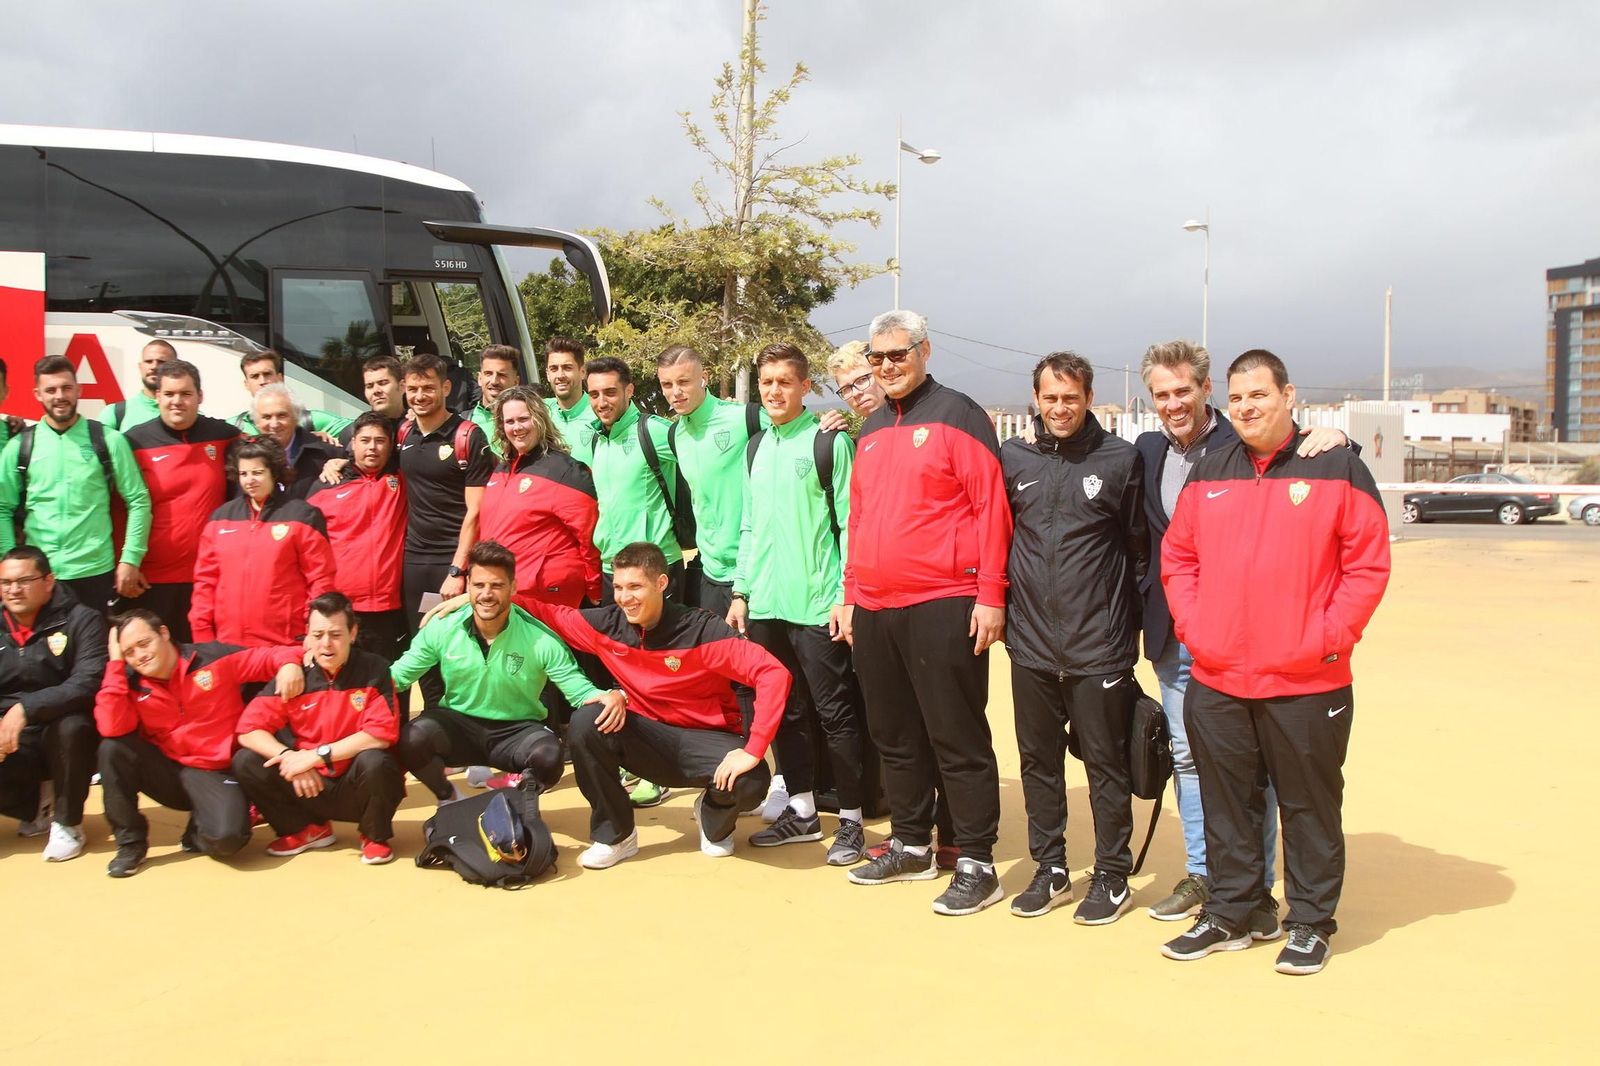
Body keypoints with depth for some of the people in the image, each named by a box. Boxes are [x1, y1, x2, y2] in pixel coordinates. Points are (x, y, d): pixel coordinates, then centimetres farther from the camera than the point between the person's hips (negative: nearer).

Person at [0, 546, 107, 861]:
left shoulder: (80, 621, -8)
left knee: (72, 725, -37)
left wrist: (26, 708, -31)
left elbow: (89, 683, -22)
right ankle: (32, 803, 8)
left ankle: (67, 822, -11)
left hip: (61, 737, -3)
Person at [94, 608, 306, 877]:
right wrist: (116, 663, -15)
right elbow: (111, 729, -21)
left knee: (226, 837, -32)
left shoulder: (214, 658, -7)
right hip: (166, 771, 4)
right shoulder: (131, 683, -2)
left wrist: (289, 661, -28)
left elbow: (270, 657, -2)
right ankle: (130, 842, -6)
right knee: (113, 747, -23)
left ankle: (198, 830, 10)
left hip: (214, 774, -3)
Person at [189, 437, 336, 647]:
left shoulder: (302, 516, 1)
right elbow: (206, 578, 14)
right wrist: (202, 632, 6)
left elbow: (320, 579, -2)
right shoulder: (221, 517, 14)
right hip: (228, 642, 4)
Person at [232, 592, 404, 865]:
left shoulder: (373, 671, -11)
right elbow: (248, 730, -7)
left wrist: (317, 755, -22)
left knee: (373, 762, -35)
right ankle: (310, 829, 8)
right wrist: (289, 756, -23)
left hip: (358, 788, -3)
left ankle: (376, 836, -3)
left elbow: (380, 735, -20)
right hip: (312, 786, 3)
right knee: (245, 762, -12)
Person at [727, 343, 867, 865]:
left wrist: (846, 596, -13)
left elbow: (849, 523, -8)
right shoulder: (756, 448, 15)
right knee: (783, 711, 12)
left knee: (835, 712, -2)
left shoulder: (830, 441, -4)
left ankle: (851, 820, 8)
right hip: (764, 605, 7)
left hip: (816, 604, -6)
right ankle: (802, 811, 23)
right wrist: (741, 591, 14)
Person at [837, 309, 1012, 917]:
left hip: (942, 609, -7)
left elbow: (991, 507, -10)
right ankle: (911, 847, 27)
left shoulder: (956, 417, -4)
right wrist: (850, 596, 17)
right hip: (873, 611, 7)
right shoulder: (871, 432, 17)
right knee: (894, 736, 14)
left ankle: (976, 863, 6)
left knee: (957, 740, -2)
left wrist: (990, 596, -15)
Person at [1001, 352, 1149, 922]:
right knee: (1038, 761, 11)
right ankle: (1050, 870, 25)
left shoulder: (1121, 459, 0)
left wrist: (1131, 623, 2)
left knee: (1106, 764, 4)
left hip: (1099, 647, -3)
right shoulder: (1013, 457, 6)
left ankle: (1111, 877, 17)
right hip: (1031, 644, 3)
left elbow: (1140, 548, 4)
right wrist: (1000, 605, 9)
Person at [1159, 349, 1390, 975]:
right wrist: (1191, 625, 1)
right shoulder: (1208, 473, 11)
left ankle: (1310, 924, 19)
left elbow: (1369, 563, -5)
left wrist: (1330, 636, -11)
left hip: (1307, 682, -4)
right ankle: (1229, 915, 25)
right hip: (1215, 679, 4)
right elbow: (1176, 556, 14)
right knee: (1226, 804, 12)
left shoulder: (1337, 468, -2)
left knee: (1310, 806, 6)